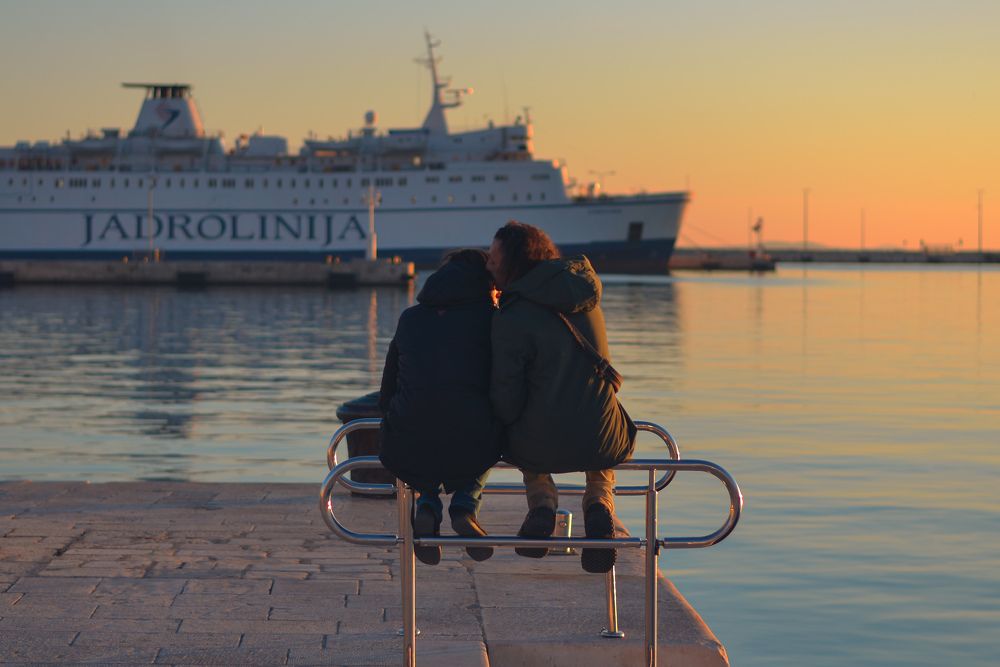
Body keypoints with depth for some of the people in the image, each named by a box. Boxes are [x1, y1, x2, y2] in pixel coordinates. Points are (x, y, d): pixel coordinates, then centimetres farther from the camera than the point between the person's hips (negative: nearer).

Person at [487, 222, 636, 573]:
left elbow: (506, 402, -12)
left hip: (541, 448, -2)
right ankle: (599, 502, 10)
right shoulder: (585, 292, 5)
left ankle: (542, 502, 11)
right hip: (603, 444, 3)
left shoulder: (512, 318, -14)